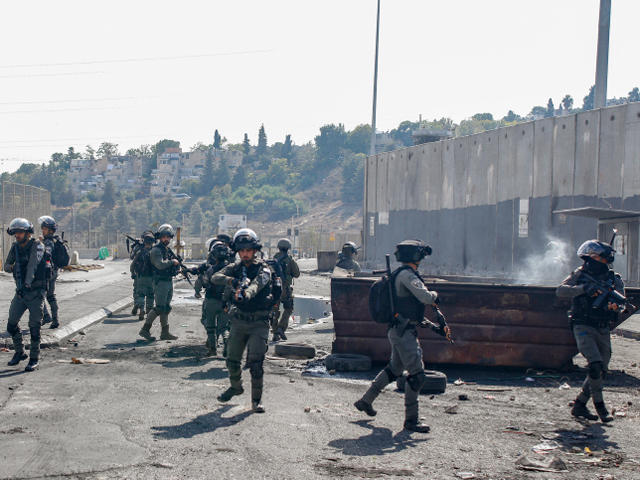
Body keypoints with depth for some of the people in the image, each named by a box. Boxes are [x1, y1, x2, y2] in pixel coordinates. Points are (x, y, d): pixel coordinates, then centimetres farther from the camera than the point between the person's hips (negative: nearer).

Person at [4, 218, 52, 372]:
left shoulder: (37, 246, -12)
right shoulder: (15, 247, 6)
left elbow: (33, 265, -28)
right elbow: (6, 266, 14)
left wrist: (27, 282, -42)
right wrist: (12, 267, -9)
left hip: (36, 292, -6)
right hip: (20, 292, 6)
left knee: (34, 327, -2)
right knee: (11, 324, 5)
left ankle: (34, 359, 7)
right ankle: (19, 353, 23)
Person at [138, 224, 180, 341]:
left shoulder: (169, 250, 16)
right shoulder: (156, 250, -12)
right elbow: (160, 265, -25)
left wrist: (177, 270, 6)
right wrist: (172, 262, -14)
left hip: (169, 281, 9)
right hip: (160, 282, -9)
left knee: (166, 308, 10)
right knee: (159, 307, -11)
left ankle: (165, 333, 14)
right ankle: (145, 329, -3)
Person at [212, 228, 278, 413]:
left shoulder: (263, 270, -9)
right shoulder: (235, 268, 5)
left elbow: (257, 285, -31)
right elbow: (215, 277, -10)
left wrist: (245, 294, -52)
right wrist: (232, 281, -30)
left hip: (258, 323, -4)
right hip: (238, 321, 5)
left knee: (255, 363, -11)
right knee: (232, 360, 11)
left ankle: (257, 399, 5)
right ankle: (236, 387, 38)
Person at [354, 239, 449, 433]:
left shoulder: (403, 275, 17)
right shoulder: (406, 275, -15)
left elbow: (414, 311, 21)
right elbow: (425, 297, -28)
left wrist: (436, 327, 17)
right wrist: (434, 295, -3)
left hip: (400, 331, 11)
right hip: (404, 331, -11)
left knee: (394, 368, 23)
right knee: (417, 374, -8)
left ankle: (365, 401, 32)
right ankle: (411, 419, -3)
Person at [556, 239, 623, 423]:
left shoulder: (613, 278, 7)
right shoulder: (579, 275, -2)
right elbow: (561, 291, -15)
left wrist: (614, 303, -33)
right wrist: (584, 288, -28)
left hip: (603, 329, 5)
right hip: (583, 327, -5)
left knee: (602, 371, 8)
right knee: (595, 365, -20)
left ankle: (579, 406, 21)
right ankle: (599, 405, -5)